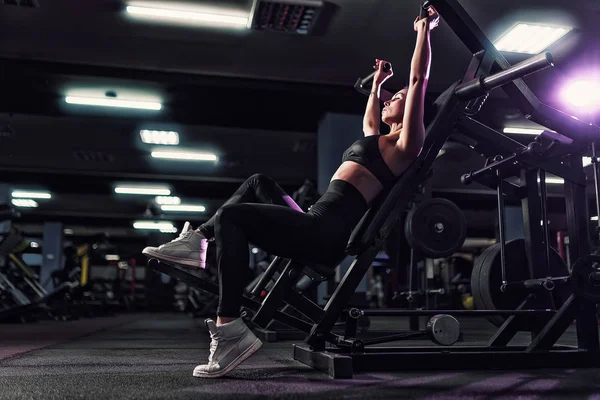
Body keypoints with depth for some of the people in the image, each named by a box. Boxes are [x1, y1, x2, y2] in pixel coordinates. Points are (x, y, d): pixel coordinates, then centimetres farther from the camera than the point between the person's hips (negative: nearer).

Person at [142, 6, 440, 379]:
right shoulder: (379, 142, 27)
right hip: (319, 227, 10)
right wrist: (376, 84, 57)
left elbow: (419, 79, 0)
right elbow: (369, 121, 48)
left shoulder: (404, 143, 3)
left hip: (327, 231, -9)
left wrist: (425, 28, 10)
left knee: (231, 215, -21)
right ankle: (199, 240, 10)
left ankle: (230, 330, -28)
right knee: (258, 183, 23)